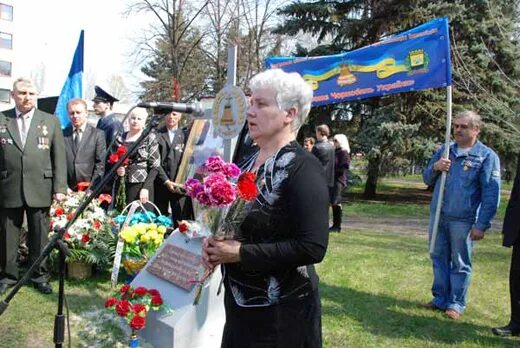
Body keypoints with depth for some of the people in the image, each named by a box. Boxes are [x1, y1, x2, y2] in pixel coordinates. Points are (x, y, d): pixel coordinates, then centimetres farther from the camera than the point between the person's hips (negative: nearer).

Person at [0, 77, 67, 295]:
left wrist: (60, 188, -4)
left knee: (39, 235, 7)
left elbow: (59, 157, 3)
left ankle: (39, 275, 21)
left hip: (40, 189, 0)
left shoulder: (51, 121, 6)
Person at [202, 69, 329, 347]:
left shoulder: (303, 168, -19)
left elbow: (312, 247, -25)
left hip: (281, 312, -7)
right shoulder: (250, 161, 6)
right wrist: (216, 242, -3)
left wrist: (241, 253, -22)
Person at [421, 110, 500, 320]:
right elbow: (427, 179, 17)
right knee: (439, 258, 12)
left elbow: (491, 194, -8)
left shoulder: (487, 156, -5)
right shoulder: (445, 151, 11)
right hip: (437, 215, 5)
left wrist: (481, 225, -14)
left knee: (460, 263, 5)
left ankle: (456, 304, 16)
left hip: (463, 220, -5)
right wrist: (435, 167, -6)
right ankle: (440, 298, 24)